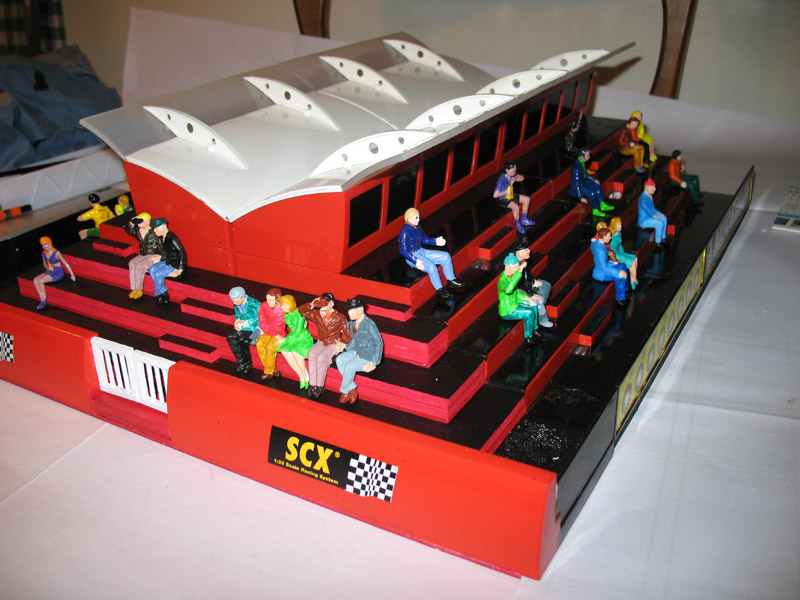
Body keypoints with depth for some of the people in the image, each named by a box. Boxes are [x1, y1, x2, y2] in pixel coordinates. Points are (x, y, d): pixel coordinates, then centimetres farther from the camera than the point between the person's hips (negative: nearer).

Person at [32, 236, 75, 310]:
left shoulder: (56, 253, -14)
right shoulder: (43, 253, 7)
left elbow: (66, 264, -12)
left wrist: (72, 275, -13)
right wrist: (47, 267, -3)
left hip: (58, 273, -7)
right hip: (49, 272, 7)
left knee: (41, 280, -25)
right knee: (35, 280, -16)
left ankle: (43, 301, -13)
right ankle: (42, 299, -15)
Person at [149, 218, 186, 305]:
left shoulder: (172, 238, -23)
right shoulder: (161, 237, 4)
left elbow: (182, 253, -22)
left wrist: (179, 270, -21)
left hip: (176, 264, -9)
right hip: (167, 262, 9)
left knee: (159, 274, -24)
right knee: (152, 270, -10)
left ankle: (159, 294, 0)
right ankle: (163, 293, -6)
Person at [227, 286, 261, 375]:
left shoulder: (254, 304, -20)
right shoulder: (236, 304, 2)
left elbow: (259, 320, -16)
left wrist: (245, 323, -19)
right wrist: (237, 322, -7)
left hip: (254, 328, -7)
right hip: (242, 328, 7)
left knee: (243, 339, -29)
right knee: (230, 337, -18)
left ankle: (247, 365, -10)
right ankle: (241, 362, -12)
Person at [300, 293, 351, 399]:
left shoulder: (340, 317, -8)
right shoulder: (317, 314, 2)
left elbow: (348, 335, -3)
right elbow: (301, 310, 4)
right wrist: (312, 305, -13)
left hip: (334, 345, -4)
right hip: (321, 343, 4)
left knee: (321, 358, -31)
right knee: (311, 354, -28)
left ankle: (320, 386, -22)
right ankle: (313, 385, -26)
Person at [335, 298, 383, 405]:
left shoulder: (369, 324, -17)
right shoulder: (352, 323, 6)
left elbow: (379, 343, -14)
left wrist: (374, 363, -15)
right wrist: (345, 347, 2)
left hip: (369, 354, -7)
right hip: (357, 351, 7)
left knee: (350, 366, -27)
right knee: (339, 359, -17)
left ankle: (344, 391, -3)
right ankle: (352, 389, -11)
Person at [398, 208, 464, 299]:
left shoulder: (417, 228, 5)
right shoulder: (404, 233, -22)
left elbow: (424, 239, 23)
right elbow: (403, 251, -23)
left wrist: (435, 241, 8)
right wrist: (416, 261, -30)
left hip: (422, 252, 9)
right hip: (412, 257, -9)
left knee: (446, 256, 2)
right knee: (431, 266, -33)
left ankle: (451, 280, 11)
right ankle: (439, 289, -17)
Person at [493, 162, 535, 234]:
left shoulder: (512, 175, -6)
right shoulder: (501, 180, -27)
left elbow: (522, 178, 9)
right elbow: (495, 195, -28)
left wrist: (515, 179, -11)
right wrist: (506, 192, -28)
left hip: (511, 196, 9)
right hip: (504, 199, -9)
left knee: (527, 199, 6)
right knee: (516, 207, -33)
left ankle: (524, 220, 15)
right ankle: (518, 225, -10)